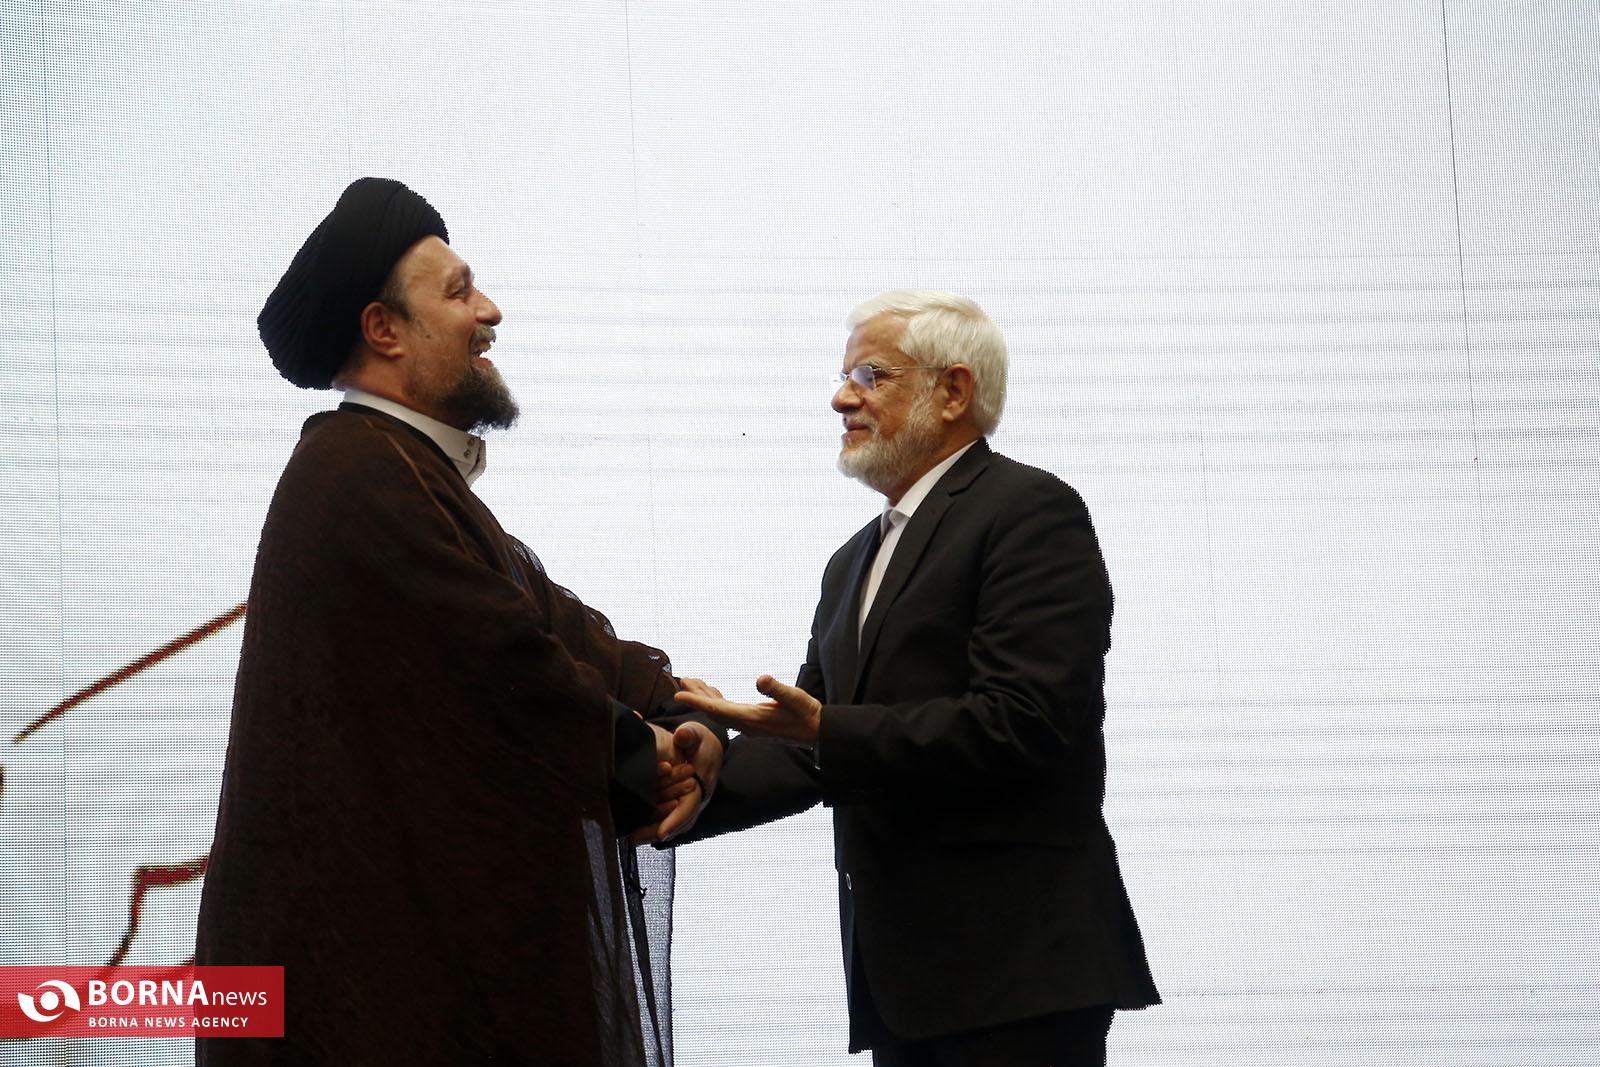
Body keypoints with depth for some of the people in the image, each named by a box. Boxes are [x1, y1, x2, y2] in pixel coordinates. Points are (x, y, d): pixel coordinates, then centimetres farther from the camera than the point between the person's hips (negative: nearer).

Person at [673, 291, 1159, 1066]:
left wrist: (830, 732, -20)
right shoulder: (855, 563, 23)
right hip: (900, 970, 8)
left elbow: (1023, 720, -17)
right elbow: (810, 748, 17)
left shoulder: (1029, 510, -6)